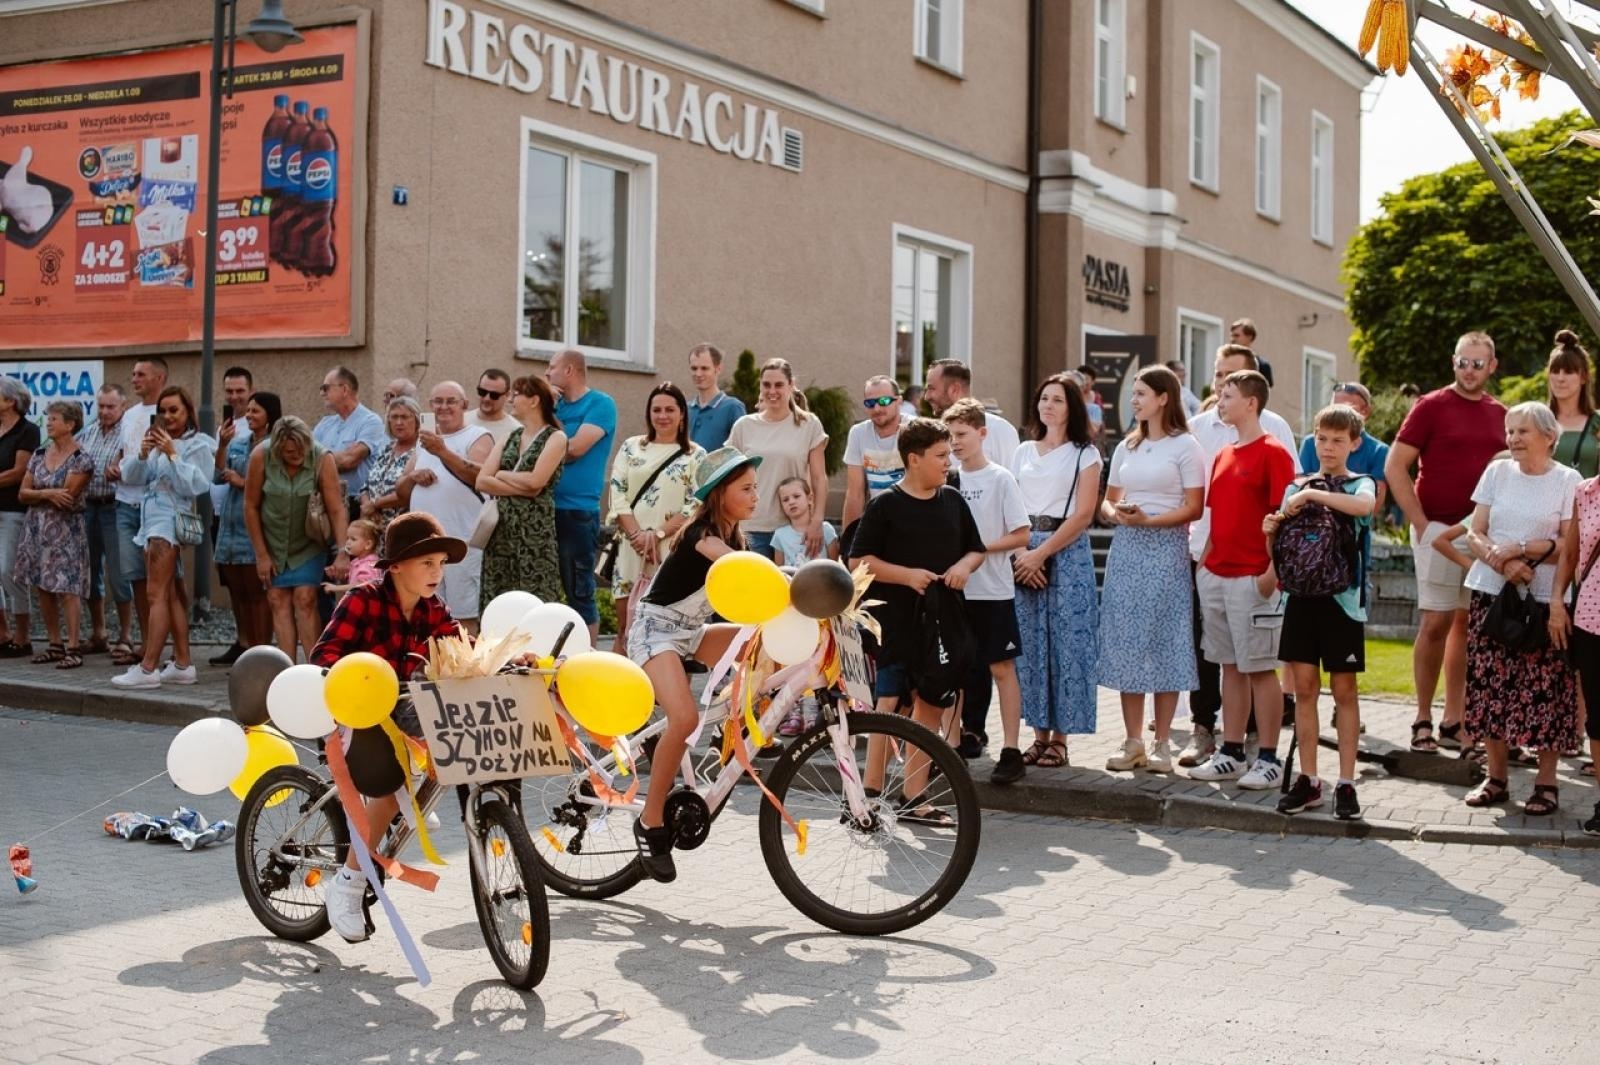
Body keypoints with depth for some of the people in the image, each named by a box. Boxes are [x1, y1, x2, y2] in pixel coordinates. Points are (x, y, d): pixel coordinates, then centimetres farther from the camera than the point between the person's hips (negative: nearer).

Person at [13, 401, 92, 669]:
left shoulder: (81, 460, -7)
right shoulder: (39, 455, 11)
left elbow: (66, 498, -15)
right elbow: (22, 494, 7)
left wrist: (36, 495, -4)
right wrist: (47, 493, -10)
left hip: (65, 530, -6)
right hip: (36, 529, 7)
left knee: (67, 588, -10)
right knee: (43, 587, 7)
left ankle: (73, 647, -9)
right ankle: (54, 644, 14)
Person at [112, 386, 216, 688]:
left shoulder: (198, 445, -4)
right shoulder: (156, 440, 16)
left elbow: (195, 485, -14)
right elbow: (133, 476, 10)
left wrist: (171, 454, -17)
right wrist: (142, 454, -8)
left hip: (172, 518, -8)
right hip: (152, 515, 8)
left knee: (157, 594, -11)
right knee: (171, 596, 8)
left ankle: (148, 668, -14)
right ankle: (182, 665, 11)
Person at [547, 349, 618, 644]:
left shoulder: (600, 404, -4)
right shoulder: (556, 404, 16)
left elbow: (574, 448, -14)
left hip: (578, 511, -7)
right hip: (544, 508, 7)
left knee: (579, 593, -2)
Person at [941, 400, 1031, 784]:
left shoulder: (1000, 479, -5)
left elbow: (1021, 535, -7)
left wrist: (981, 547, -16)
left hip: (992, 591, -5)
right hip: (953, 589, 5)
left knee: (1001, 667, -3)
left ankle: (1011, 751, -1)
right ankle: (957, 741, 20)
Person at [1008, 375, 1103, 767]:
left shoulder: (1084, 454, 2)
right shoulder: (1023, 452, 14)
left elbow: (1083, 515, -7)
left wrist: (1041, 553, -13)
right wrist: (1020, 553, -8)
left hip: (1067, 553, -4)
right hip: (1024, 555, 4)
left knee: (1066, 644, -3)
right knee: (1029, 644, 3)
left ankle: (1059, 738, 3)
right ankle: (1039, 734, 11)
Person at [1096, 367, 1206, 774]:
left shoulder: (1185, 446, -2)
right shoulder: (1126, 448, 16)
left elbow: (1193, 508, -7)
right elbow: (1106, 502, 19)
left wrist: (1147, 520, -18)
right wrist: (1114, 513, -3)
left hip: (1165, 548, -5)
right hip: (1125, 549, 6)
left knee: (1163, 646, -3)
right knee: (1125, 645, 3)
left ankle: (1161, 744, 4)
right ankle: (1133, 743, 9)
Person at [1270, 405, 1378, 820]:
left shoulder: (1361, 483, 1)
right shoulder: (1296, 488, 11)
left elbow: (1365, 505, -25)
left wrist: (1312, 495, -25)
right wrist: (1271, 532, -9)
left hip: (1343, 598, -3)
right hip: (1302, 594, 3)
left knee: (1344, 689, 2)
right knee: (1304, 687, 4)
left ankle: (1346, 783, 6)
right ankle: (1308, 780, 10)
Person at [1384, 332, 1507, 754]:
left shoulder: (1500, 414, 11)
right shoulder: (1431, 406, -3)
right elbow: (1394, 467, -7)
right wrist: (1420, 523, -11)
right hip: (1440, 529, -5)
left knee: (1467, 623, 8)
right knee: (1436, 622, -6)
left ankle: (1454, 722, 15)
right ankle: (1423, 721, 2)